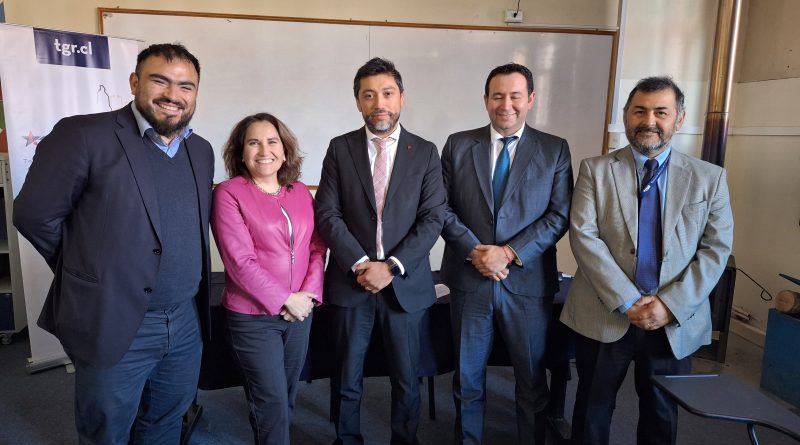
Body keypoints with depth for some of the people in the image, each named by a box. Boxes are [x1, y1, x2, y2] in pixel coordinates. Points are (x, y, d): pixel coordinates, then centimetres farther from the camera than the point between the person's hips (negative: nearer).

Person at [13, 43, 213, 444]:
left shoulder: (202, 151, 7)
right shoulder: (83, 135, -12)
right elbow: (35, 214, -8)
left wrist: (187, 283, 9)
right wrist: (87, 272, -1)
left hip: (187, 324, 5)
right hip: (113, 324, -4)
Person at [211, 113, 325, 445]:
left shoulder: (300, 192, 6)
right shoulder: (228, 193, -9)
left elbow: (317, 248, 5)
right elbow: (239, 260, -16)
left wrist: (309, 294, -9)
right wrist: (285, 301, -15)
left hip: (301, 311, 5)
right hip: (253, 315, -5)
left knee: (287, 396, 18)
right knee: (272, 401, 1)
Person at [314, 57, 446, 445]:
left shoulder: (425, 152, 2)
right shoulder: (340, 148, 2)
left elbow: (432, 219, -4)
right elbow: (327, 215, -4)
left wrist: (392, 267, -13)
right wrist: (361, 264, -14)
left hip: (405, 283, 0)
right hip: (350, 281, 0)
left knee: (406, 378, 12)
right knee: (347, 378, 13)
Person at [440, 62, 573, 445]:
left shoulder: (555, 150, 1)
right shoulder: (458, 145, 4)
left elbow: (559, 215, -4)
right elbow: (442, 208, 0)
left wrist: (510, 252, -15)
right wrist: (474, 249, -14)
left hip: (527, 281, 0)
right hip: (468, 279, 1)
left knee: (532, 379, 13)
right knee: (467, 377, 15)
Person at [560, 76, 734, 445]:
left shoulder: (709, 178, 4)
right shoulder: (595, 170, -1)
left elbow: (716, 249, -1)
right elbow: (583, 236, -10)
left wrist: (671, 305, -13)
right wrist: (628, 301, -16)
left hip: (676, 323, 2)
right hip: (605, 316, -1)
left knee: (661, 415, 19)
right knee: (593, 410, 14)